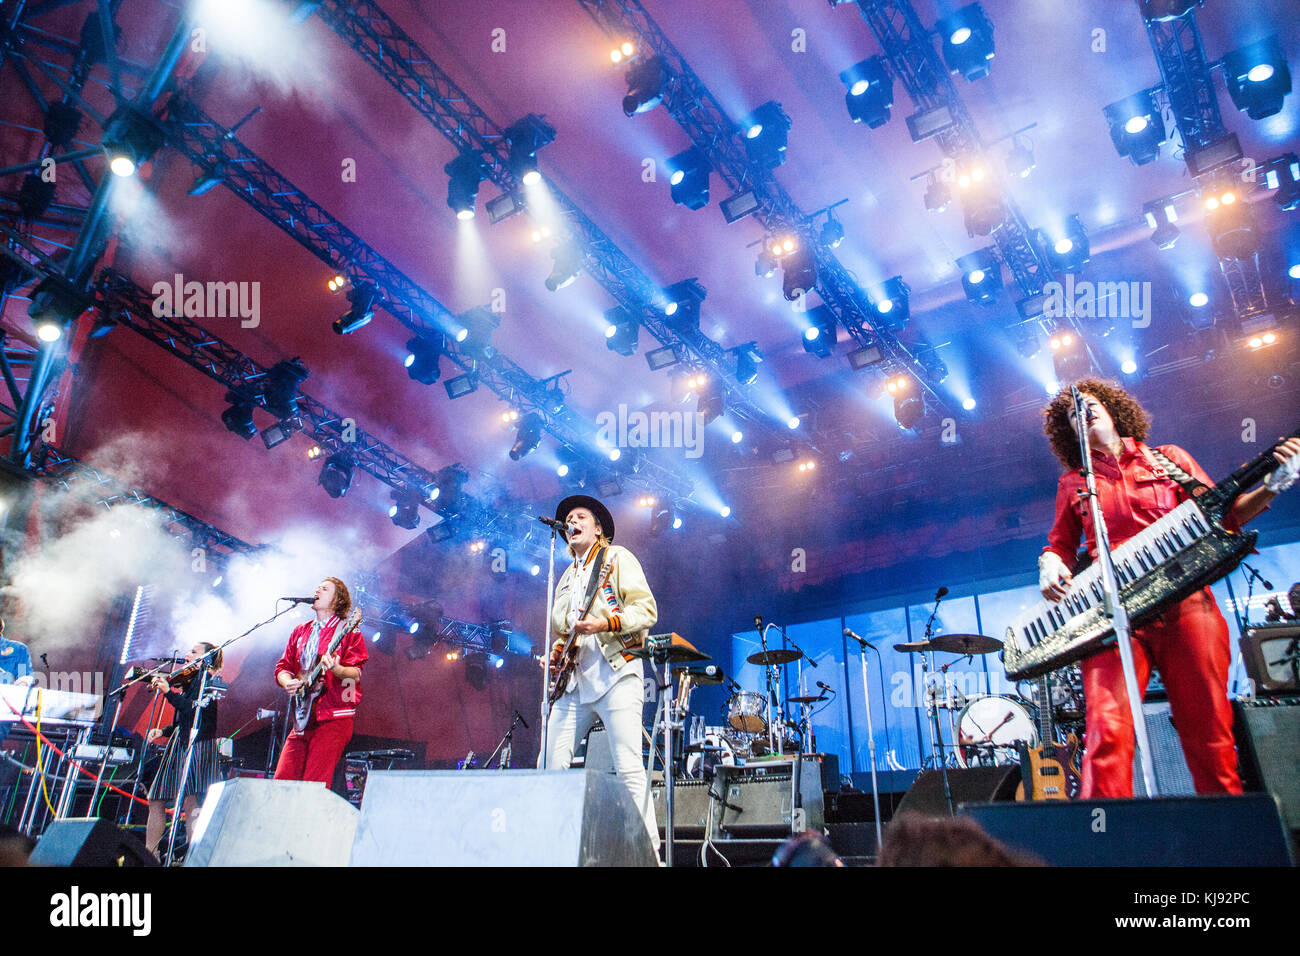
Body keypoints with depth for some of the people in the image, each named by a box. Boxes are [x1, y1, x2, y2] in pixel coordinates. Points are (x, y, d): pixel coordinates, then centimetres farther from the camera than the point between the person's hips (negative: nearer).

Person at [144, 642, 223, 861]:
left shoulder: (207, 680, -4)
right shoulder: (188, 682, 21)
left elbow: (193, 709, -19)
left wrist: (169, 691, -19)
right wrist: (162, 730, 10)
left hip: (198, 746, -10)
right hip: (178, 745, 10)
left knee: (190, 803, -15)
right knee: (156, 801, 9)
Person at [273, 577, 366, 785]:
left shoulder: (347, 632, 0)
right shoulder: (300, 632, 20)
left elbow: (355, 673, -9)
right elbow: (282, 667, 18)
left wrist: (336, 669, -31)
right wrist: (288, 683, -5)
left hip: (334, 719, -6)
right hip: (302, 720, 6)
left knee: (313, 788, -11)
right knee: (281, 781, 1)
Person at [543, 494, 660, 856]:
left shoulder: (617, 558, 4)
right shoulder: (566, 577, 24)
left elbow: (647, 609, -6)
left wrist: (606, 624, -19)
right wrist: (556, 650, 9)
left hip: (615, 673, -6)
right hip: (574, 681, 7)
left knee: (629, 770, -12)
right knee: (550, 764, 0)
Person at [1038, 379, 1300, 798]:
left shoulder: (1169, 459, 18)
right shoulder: (1073, 484, 17)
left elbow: (1220, 515, 16)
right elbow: (1060, 543, 20)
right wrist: (1050, 565, -2)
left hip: (1185, 603, 1)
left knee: (1210, 733, 0)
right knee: (1108, 730, -16)